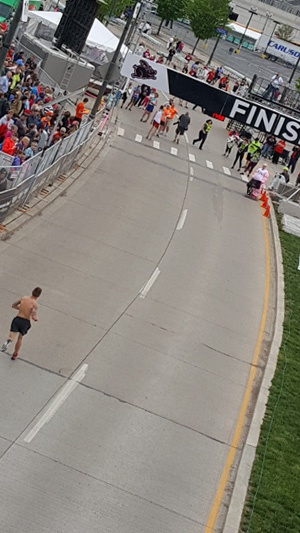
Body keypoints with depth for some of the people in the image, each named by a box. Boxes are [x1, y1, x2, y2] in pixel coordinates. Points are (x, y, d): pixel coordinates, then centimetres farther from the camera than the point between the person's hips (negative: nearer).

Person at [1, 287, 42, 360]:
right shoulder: (34, 304, -12)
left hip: (17, 319, 1)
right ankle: (15, 354, 37)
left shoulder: (24, 298, 2)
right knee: (20, 337, 24)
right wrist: (36, 318, 4)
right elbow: (34, 318, -20)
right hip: (25, 322, -1)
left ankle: (8, 341, -42)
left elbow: (13, 305, 14)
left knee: (11, 337, -5)